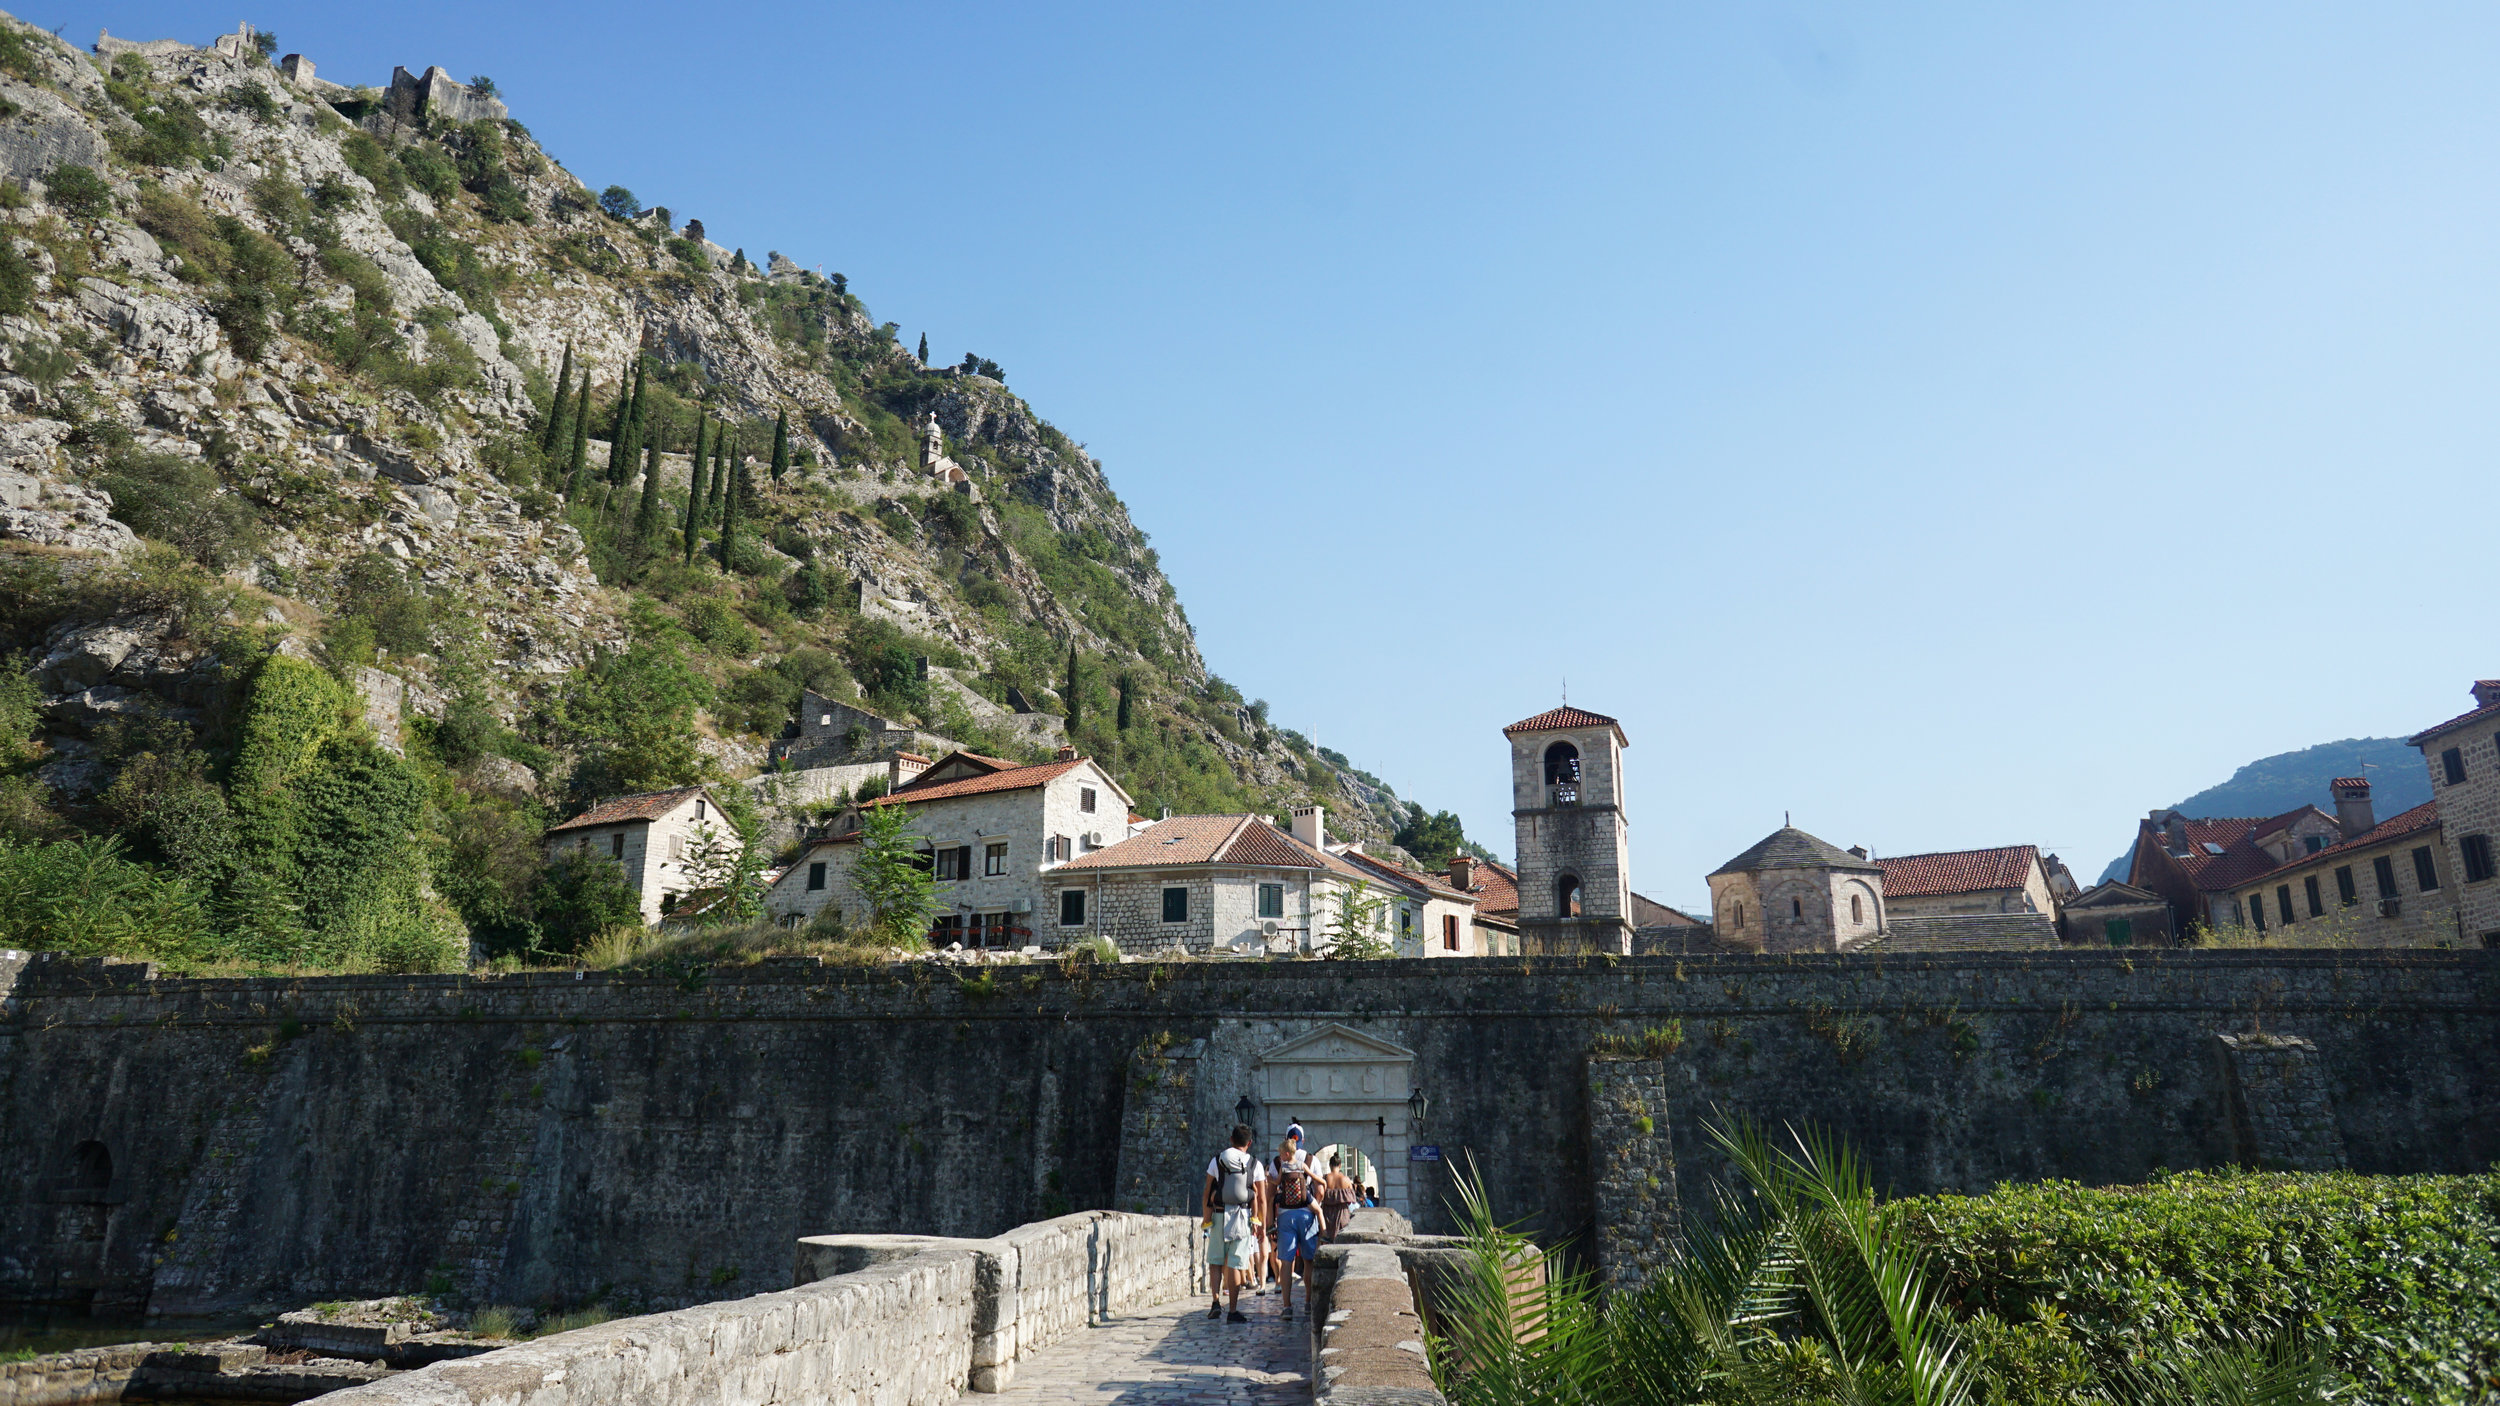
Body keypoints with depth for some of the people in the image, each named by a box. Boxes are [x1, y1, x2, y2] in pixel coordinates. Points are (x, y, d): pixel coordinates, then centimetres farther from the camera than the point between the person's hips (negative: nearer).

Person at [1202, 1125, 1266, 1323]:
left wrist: (1206, 1217, 5)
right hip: (1243, 1218, 0)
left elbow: (1207, 1192, 1)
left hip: (1219, 1216, 0)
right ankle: (1233, 1311, 3)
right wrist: (1262, 1224, 9)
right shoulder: (1255, 1165, 2)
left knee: (1215, 1261, 13)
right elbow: (1261, 1199, 3)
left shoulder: (1216, 1160, 3)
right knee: (1236, 1265, 2)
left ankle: (1216, 1301, 1)